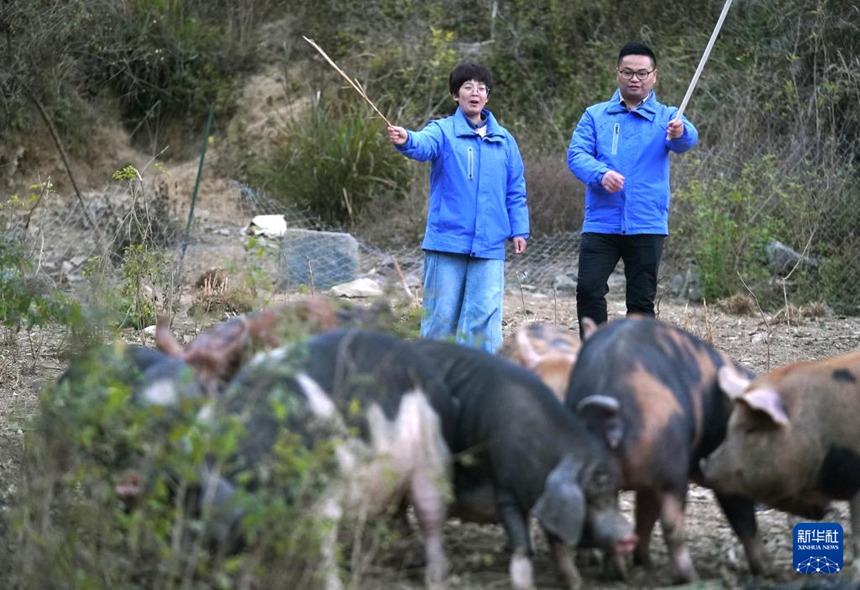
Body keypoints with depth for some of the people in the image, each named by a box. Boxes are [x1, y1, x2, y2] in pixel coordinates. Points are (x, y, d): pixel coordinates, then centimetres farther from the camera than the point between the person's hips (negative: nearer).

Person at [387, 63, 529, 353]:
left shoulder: (503, 139, 12)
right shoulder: (443, 131, 2)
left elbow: (515, 190, 17)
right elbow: (424, 144, -21)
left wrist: (519, 229, 8)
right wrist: (405, 140, -44)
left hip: (489, 243, 2)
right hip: (447, 240, -2)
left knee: (485, 314, -3)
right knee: (441, 313, 2)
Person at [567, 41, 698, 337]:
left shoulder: (666, 117, 8)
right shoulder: (595, 116, 10)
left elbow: (688, 140, -14)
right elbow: (576, 154, -3)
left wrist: (680, 133, -40)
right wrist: (600, 174, -24)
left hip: (647, 226, 0)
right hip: (601, 222, 0)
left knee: (642, 301, 3)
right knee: (588, 289, -9)